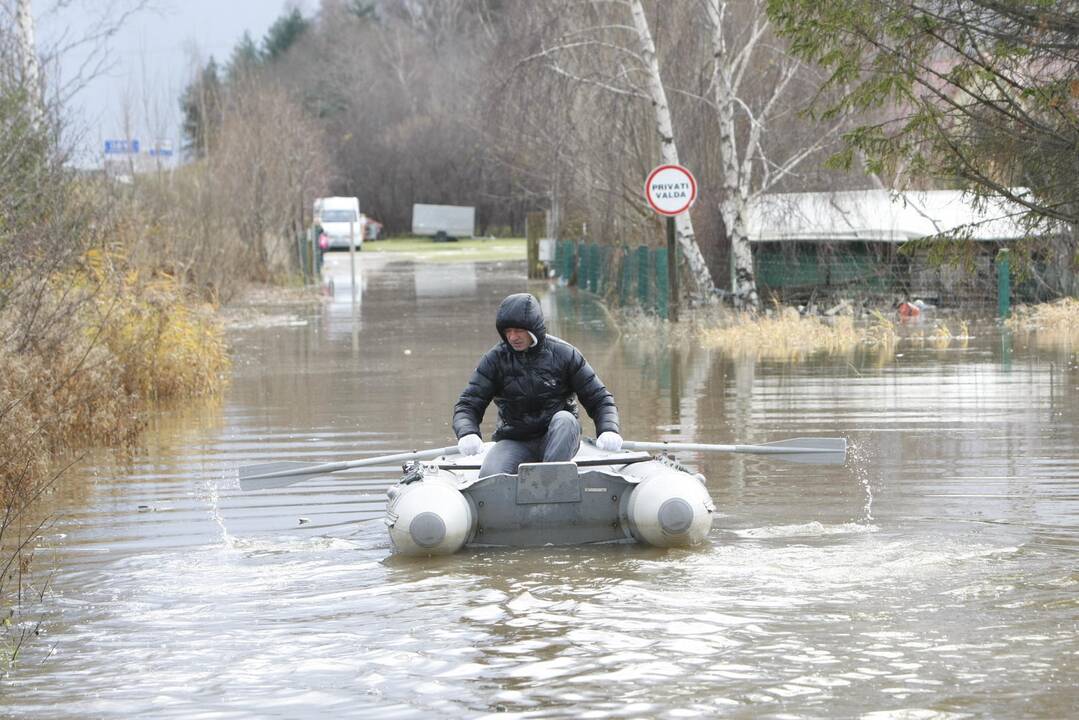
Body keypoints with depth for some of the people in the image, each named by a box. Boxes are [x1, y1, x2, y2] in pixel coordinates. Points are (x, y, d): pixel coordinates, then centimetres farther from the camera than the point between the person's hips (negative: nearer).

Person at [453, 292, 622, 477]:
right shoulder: (495, 359, -1)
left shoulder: (565, 354, -3)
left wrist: (608, 431, -22)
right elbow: (467, 405, -4)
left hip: (557, 441, 0)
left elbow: (600, 399, -1)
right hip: (514, 442, 0)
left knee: (565, 419, -34)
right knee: (489, 476, -30)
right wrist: (467, 434, -27)